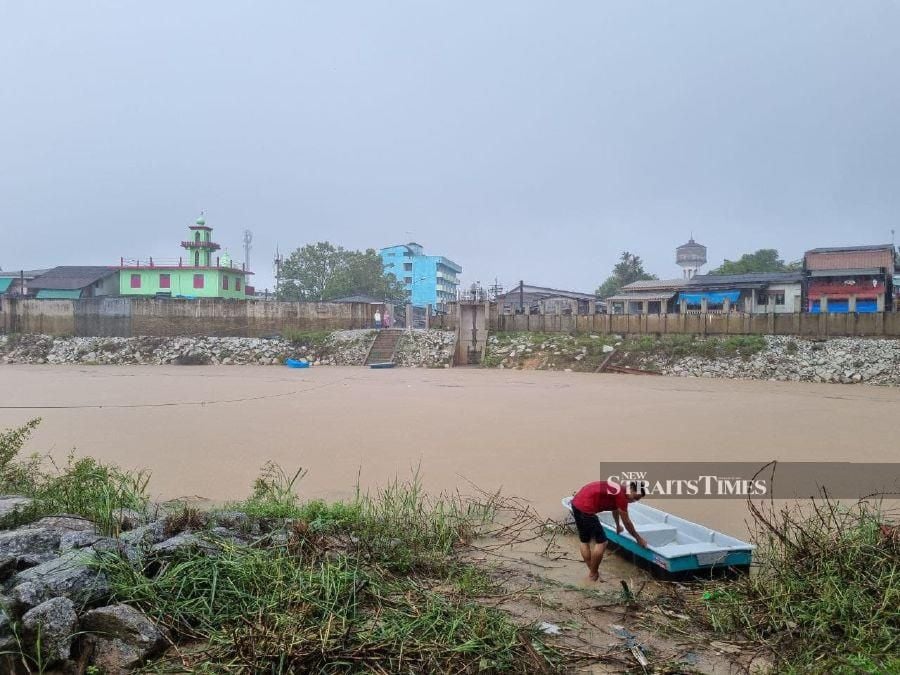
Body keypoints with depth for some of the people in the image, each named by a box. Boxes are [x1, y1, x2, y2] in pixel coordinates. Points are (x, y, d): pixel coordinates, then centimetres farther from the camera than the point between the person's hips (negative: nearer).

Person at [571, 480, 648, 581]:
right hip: (585, 508, -10)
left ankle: (591, 571, 28)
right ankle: (593, 574, 11)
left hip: (576, 503, 10)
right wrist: (638, 538, 12)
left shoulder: (618, 489, 18)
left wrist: (618, 526, 54)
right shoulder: (621, 494, -9)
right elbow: (626, 521, -1)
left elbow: (615, 508, 39)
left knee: (584, 541, 19)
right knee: (601, 542, -1)